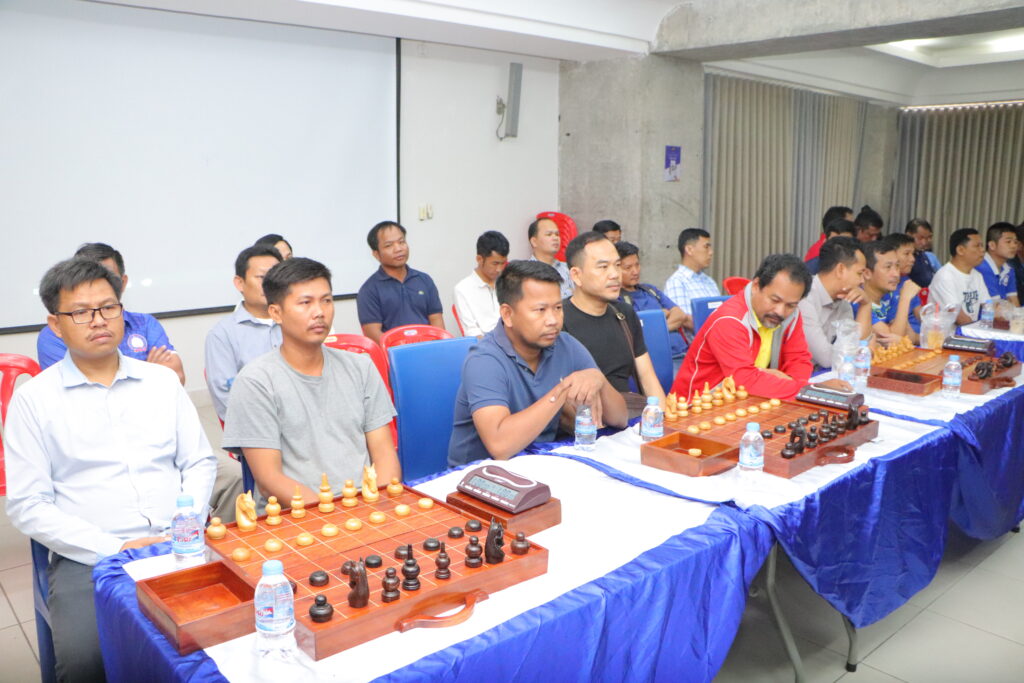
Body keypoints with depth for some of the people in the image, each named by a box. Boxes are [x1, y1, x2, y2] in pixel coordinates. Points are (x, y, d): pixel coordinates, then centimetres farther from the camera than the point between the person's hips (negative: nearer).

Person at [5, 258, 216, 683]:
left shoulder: (163, 380, 13)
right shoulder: (33, 399, 3)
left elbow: (199, 462, 13)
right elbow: (27, 505, -1)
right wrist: (115, 549, -11)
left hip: (178, 548, 2)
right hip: (87, 559, -2)